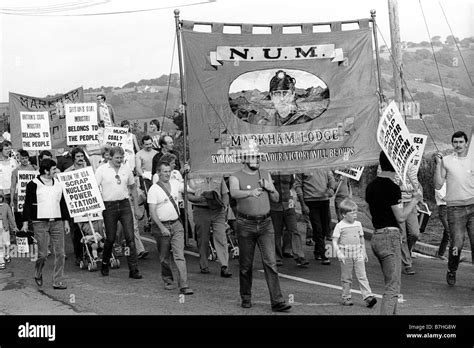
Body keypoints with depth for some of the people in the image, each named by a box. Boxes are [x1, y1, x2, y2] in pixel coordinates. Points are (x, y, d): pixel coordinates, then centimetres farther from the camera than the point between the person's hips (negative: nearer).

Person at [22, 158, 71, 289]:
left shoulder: (58, 183, 13)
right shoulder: (33, 184, -1)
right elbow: (27, 204, 0)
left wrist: (66, 221, 14)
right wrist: (25, 222, -5)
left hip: (57, 223, 4)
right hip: (40, 223, -4)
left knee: (60, 253, -1)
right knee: (43, 254, -3)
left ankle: (58, 281, 6)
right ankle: (38, 275, 26)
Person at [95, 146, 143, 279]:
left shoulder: (126, 170, 8)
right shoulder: (102, 170, -3)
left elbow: (132, 188, 17)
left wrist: (137, 207, 13)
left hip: (124, 204, 3)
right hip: (109, 206, -3)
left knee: (130, 237, -5)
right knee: (110, 238, 4)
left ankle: (133, 269, -3)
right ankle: (105, 265, 28)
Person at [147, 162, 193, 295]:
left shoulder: (175, 184, 7)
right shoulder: (153, 189, -9)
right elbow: (152, 212, -13)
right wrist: (162, 228, -20)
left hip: (176, 224, 3)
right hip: (161, 225, -3)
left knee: (179, 255, -7)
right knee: (164, 257, 9)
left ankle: (184, 285, -12)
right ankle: (168, 280, 32)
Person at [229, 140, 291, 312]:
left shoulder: (265, 175, 12)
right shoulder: (236, 177, -2)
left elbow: (276, 199, 15)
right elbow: (234, 193, -24)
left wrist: (270, 188, -6)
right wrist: (250, 192, -44)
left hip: (265, 224, 2)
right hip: (245, 225, -2)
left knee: (270, 262, -6)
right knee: (245, 265, 6)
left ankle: (277, 301, -7)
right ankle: (246, 298, 23)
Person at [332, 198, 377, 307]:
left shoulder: (358, 224, 9)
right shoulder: (340, 226, -5)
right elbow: (334, 241, -7)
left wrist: (364, 252, 20)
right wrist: (338, 253, -18)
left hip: (358, 254, 3)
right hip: (346, 255, -3)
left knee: (362, 276, -4)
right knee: (346, 278, 7)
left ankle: (368, 296, -7)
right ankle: (346, 297, 18)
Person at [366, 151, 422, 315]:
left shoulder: (371, 186, 9)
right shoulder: (392, 187, -16)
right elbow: (401, 217, -15)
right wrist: (414, 200, -2)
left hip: (376, 236, 9)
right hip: (390, 237, -9)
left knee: (391, 283, 20)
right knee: (393, 286, -6)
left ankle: (392, 313, 26)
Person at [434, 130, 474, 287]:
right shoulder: (446, 160, 5)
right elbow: (438, 185, 1)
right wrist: (438, 164, -5)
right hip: (455, 208, -2)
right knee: (457, 244, -7)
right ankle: (451, 272, 18)